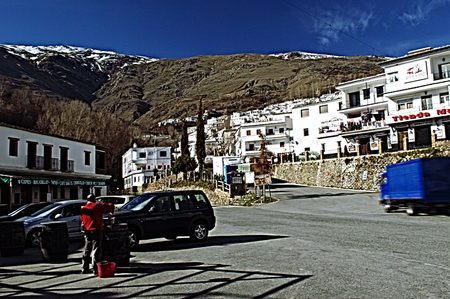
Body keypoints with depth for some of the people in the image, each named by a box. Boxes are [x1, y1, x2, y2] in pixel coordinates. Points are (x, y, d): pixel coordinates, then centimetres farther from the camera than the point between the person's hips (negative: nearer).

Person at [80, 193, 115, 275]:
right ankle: (96, 270, -1)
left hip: (87, 231, 5)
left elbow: (83, 221, 16)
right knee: (96, 251, -2)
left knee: (87, 250, 15)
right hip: (96, 231, -5)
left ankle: (84, 269, 21)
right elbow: (111, 206, -3)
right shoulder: (98, 206, -5)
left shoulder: (83, 209, 11)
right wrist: (110, 213, 15)